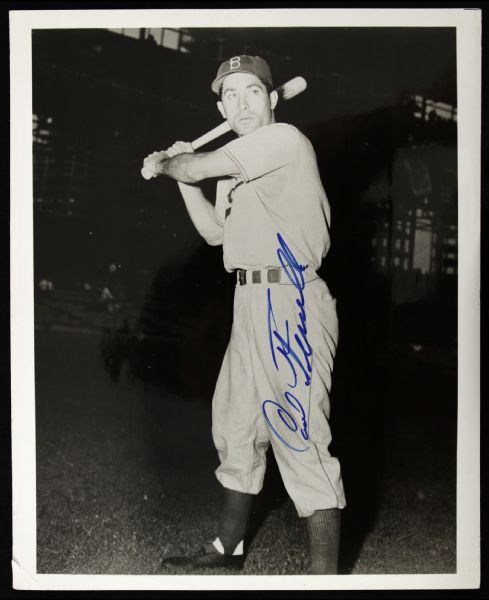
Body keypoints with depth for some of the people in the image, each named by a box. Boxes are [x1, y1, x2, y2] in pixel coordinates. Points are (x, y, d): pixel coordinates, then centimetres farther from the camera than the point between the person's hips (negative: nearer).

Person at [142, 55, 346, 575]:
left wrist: (164, 163, 9)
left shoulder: (284, 139, -10)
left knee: (301, 439, -11)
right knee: (237, 425, 18)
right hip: (251, 304, 10)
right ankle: (228, 550, 35)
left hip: (289, 303, -10)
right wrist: (180, 173, 17)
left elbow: (199, 165, -13)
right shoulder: (235, 168, 19)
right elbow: (216, 232, 24)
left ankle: (325, 574, -3)